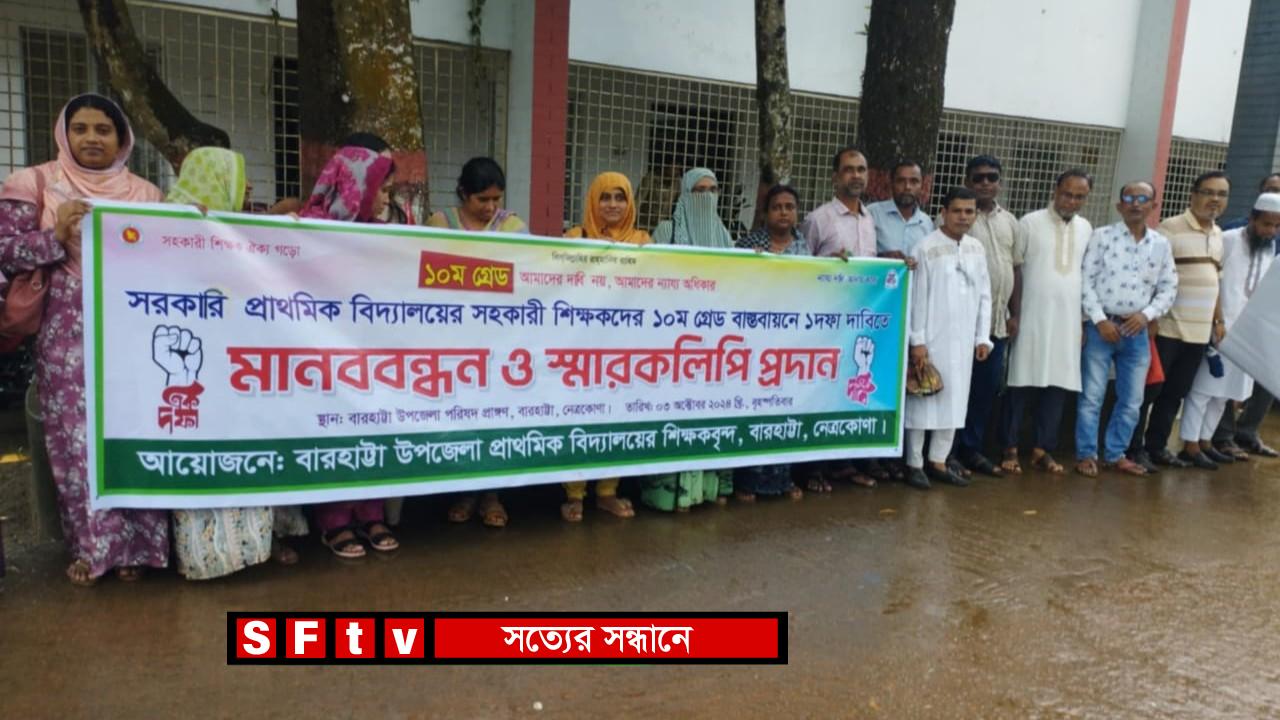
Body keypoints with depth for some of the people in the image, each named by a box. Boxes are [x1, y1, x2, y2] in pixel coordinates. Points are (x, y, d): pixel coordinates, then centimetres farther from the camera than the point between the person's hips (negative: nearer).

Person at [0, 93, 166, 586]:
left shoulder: (145, 193, 12)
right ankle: (89, 545, 13)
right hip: (68, 334, -2)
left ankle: (135, 543, 13)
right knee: (77, 436, 0)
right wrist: (56, 236, -15)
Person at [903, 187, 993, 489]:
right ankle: (914, 464, 11)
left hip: (963, 341, 6)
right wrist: (917, 340, -12)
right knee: (922, 401, 1)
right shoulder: (926, 248, -9)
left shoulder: (977, 249, 8)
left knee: (954, 402, 10)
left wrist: (982, 337, 8)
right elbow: (917, 298, -10)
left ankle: (938, 461, 21)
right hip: (932, 339, -6)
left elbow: (984, 296, 12)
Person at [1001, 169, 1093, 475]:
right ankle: (1010, 449, 8)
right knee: (1023, 384, -1)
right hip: (1032, 317, -4)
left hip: (1068, 319, 4)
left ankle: (1043, 449, 15)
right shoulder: (1030, 223, -3)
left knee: (1058, 385, 5)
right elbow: (1014, 269, -3)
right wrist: (1015, 313, -7)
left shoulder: (1086, 228, 10)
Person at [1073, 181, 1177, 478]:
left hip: (1137, 331, 4)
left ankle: (1115, 454, 25)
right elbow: (1086, 280, -6)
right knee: (1092, 396, 1)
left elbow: (1168, 287, 10)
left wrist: (1147, 314, -7)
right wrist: (1100, 320, -13)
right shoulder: (1102, 236, -3)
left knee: (1131, 400, 10)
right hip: (1100, 326, -4)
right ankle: (1087, 455, 12)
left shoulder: (1161, 245, 7)